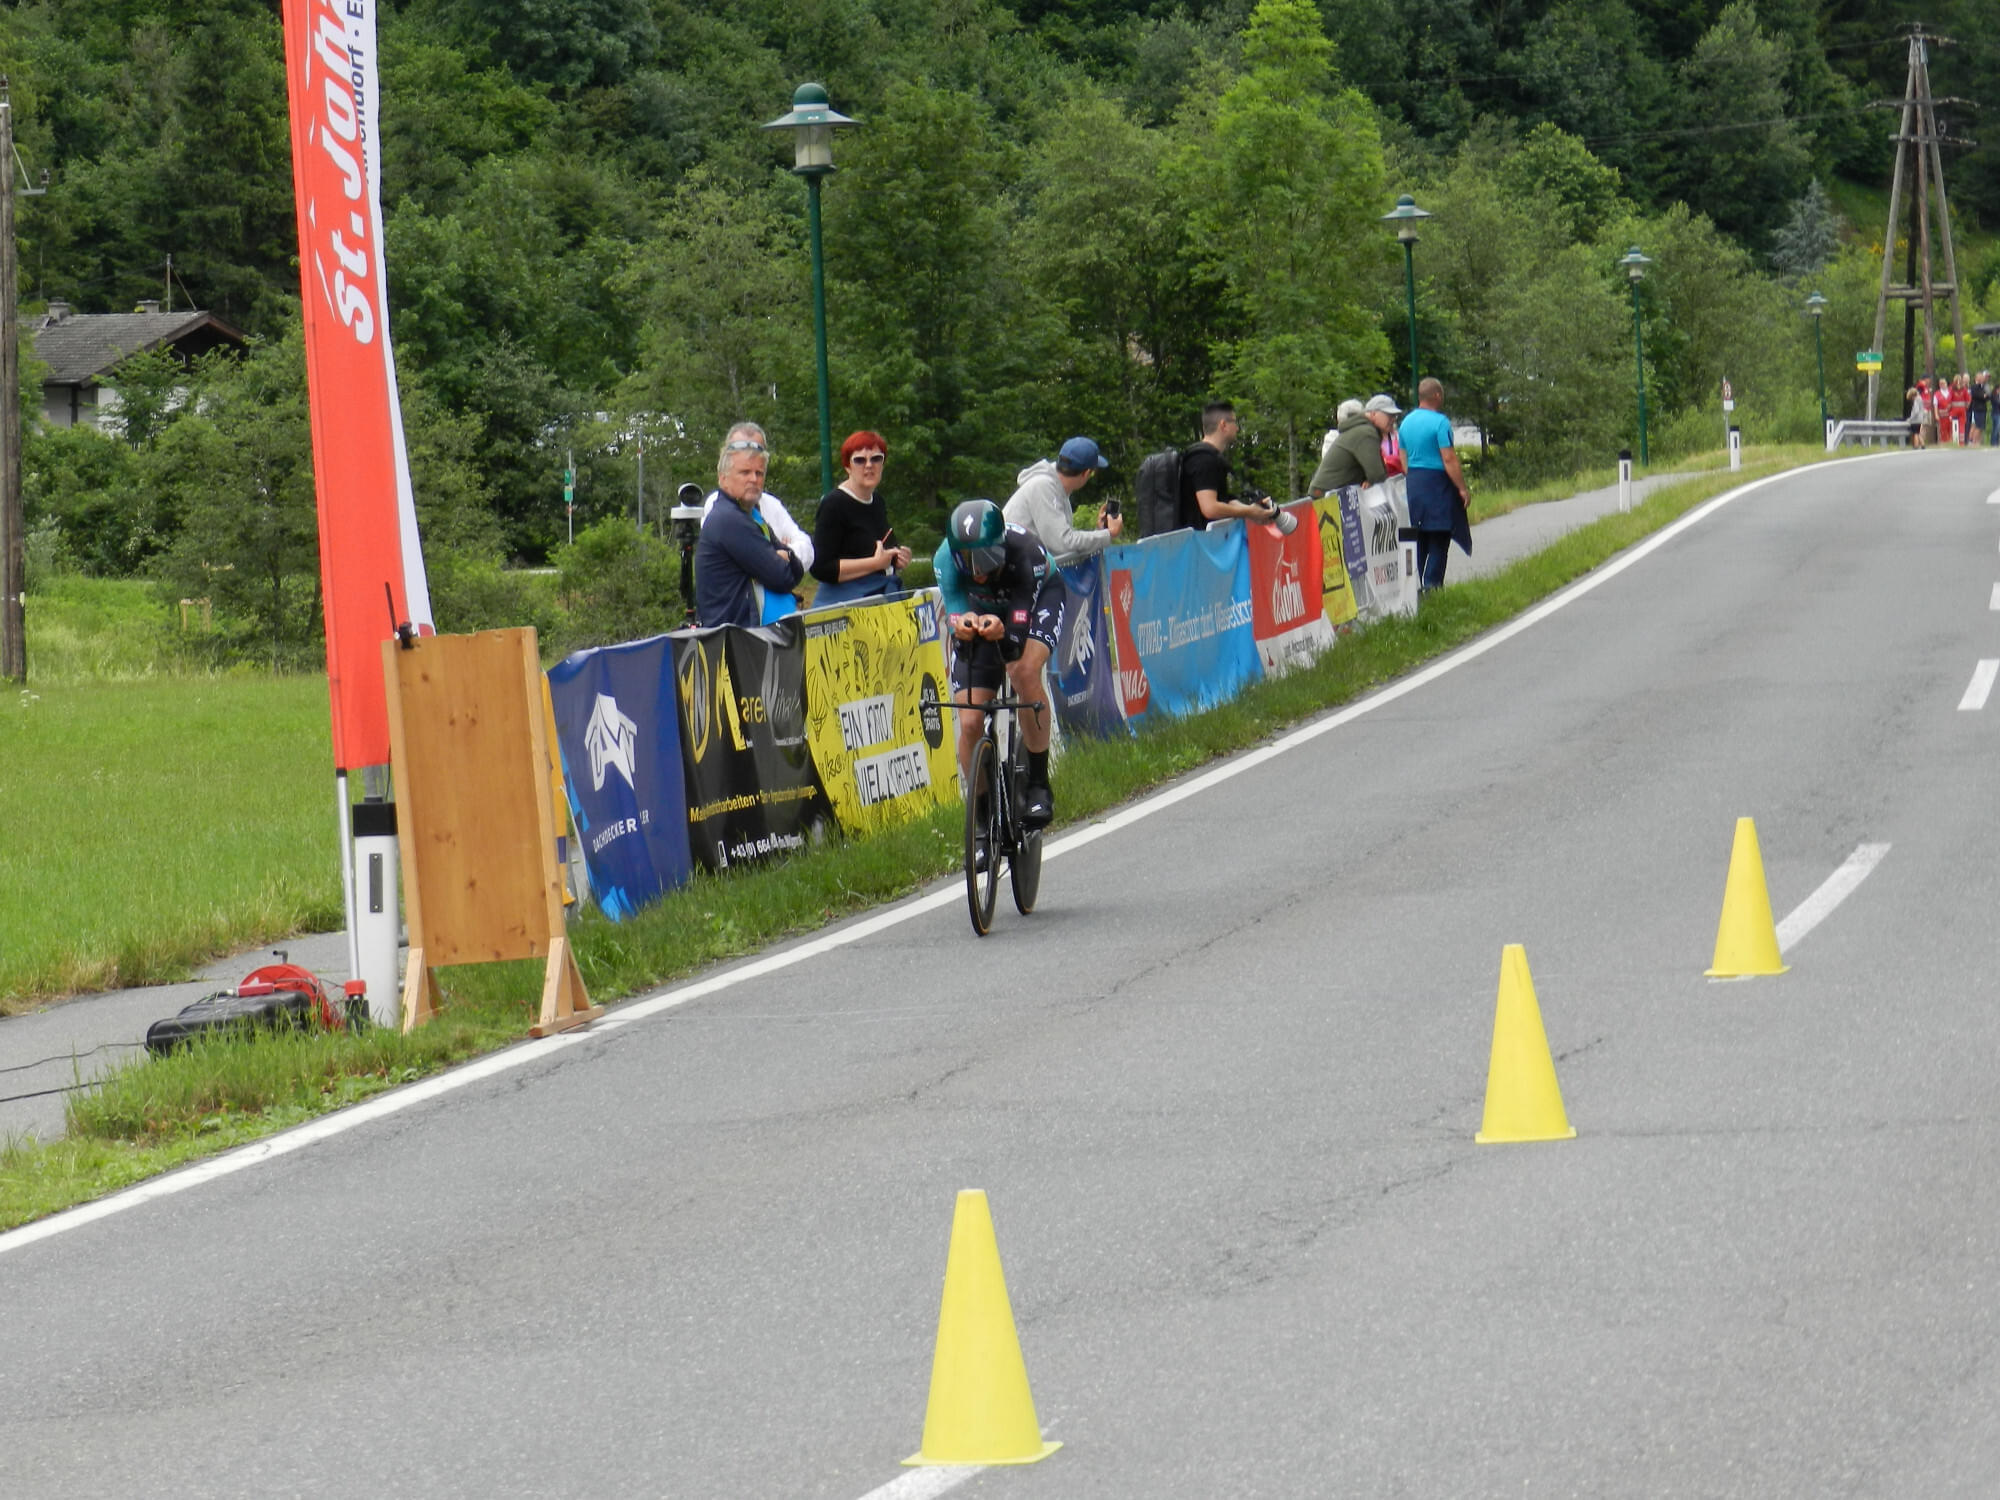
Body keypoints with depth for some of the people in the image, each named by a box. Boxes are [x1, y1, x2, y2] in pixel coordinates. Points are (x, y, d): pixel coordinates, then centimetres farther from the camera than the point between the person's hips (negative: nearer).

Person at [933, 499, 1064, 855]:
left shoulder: (1026, 552, -40)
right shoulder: (947, 558, -33)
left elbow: (1019, 630, -41)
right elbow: (955, 611, -35)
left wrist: (1002, 630, -63)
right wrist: (962, 625, -59)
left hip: (1038, 600, -3)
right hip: (981, 609, 3)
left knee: (1025, 671, -35)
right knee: (970, 723, -8)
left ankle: (1039, 785, -18)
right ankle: (981, 825, 10)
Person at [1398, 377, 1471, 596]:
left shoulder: (1407, 422, 10)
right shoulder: (1440, 422, -12)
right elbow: (1449, 459, -16)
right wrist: (1462, 489, -11)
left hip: (1414, 483, 7)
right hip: (1437, 483, -7)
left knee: (1419, 539, 11)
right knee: (1439, 538, -3)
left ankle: (1415, 586, 11)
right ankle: (1432, 584, -7)